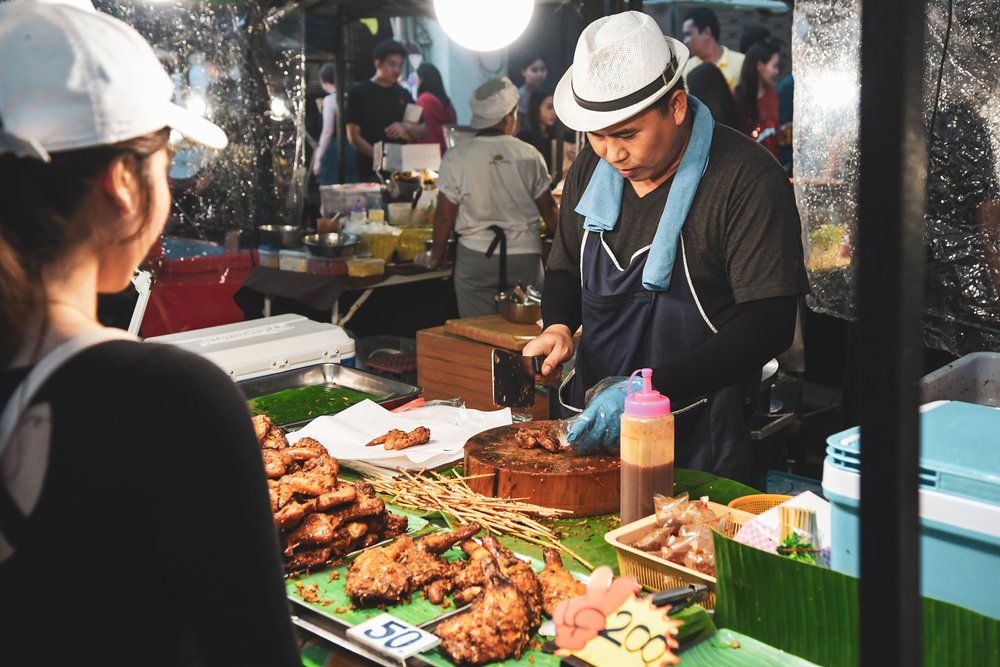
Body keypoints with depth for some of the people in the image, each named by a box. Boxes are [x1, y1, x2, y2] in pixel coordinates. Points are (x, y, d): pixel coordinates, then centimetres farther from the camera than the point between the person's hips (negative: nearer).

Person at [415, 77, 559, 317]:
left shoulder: (456, 157, -5)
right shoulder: (529, 156, -2)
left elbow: (444, 216, -2)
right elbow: (549, 210, 6)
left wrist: (436, 255, 12)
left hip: (476, 258, -1)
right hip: (524, 257, 1)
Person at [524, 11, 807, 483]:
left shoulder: (747, 179, -16)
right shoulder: (589, 170, 4)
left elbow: (768, 325, -20)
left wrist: (649, 388, -28)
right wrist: (558, 326, -5)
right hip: (596, 427, 6)